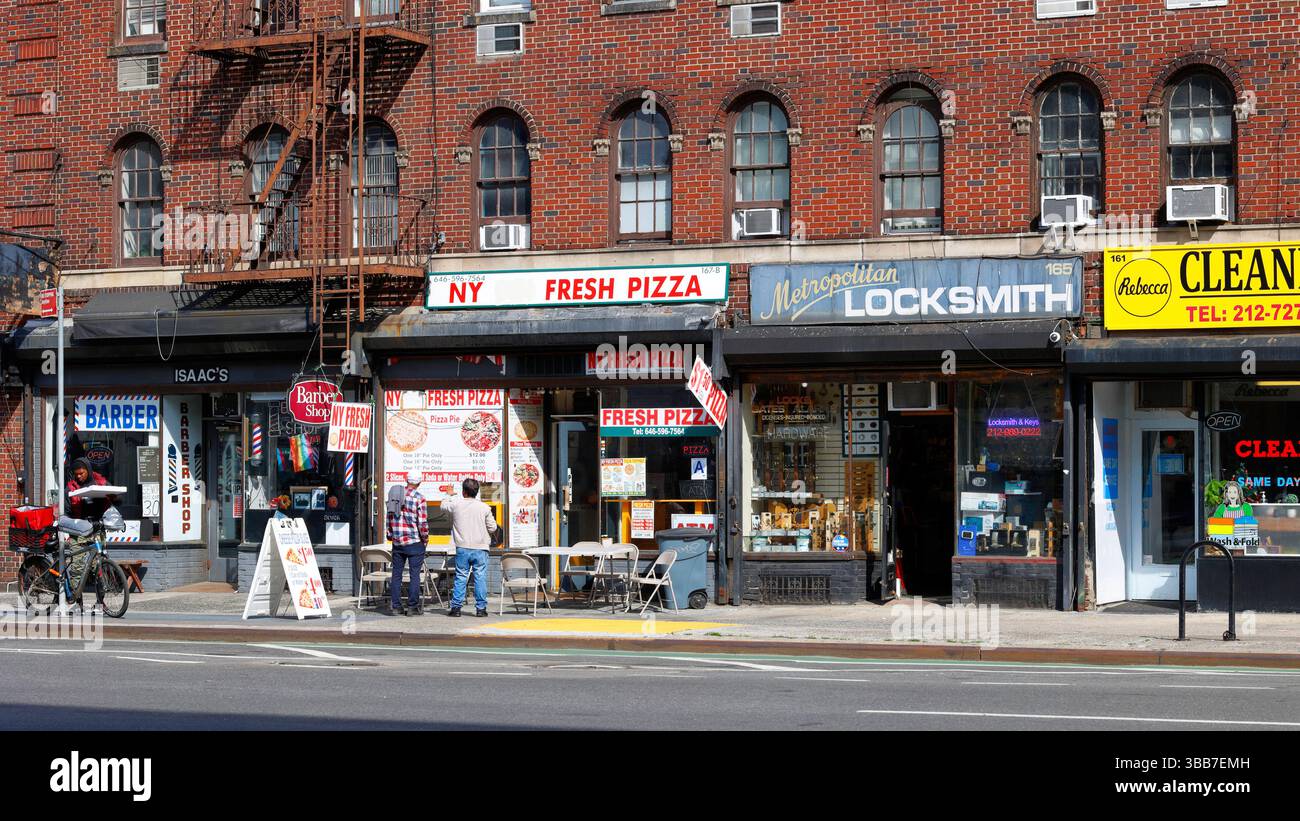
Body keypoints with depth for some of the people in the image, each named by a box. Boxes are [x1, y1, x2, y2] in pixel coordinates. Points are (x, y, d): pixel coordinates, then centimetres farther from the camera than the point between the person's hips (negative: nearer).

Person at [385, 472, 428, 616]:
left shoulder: (394, 496, 5)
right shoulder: (419, 498, -11)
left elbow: (389, 517, 10)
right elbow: (422, 521, -13)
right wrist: (425, 538, 2)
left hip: (397, 542, 5)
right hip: (415, 542, -5)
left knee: (396, 574, 10)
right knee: (415, 574, 1)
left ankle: (395, 606, 10)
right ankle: (412, 606, 1)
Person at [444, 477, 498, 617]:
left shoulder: (456, 504, -3)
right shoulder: (484, 508, -5)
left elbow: (444, 506, 20)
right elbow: (493, 528, -1)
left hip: (462, 548, 1)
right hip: (480, 548, -1)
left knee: (460, 577, 7)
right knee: (480, 577, 3)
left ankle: (456, 607, 8)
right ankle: (481, 608, 4)